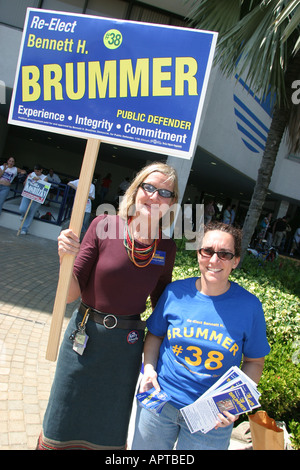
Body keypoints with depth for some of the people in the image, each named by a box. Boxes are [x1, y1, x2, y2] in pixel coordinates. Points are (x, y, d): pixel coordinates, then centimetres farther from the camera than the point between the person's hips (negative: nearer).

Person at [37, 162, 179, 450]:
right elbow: (72, 293, -12)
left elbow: (161, 303, 6)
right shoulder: (104, 226, -14)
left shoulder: (167, 248, -7)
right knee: (64, 418, 19)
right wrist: (67, 258, -30)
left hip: (127, 344, 2)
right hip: (85, 334, -1)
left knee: (108, 424, 22)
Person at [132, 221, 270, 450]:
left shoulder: (249, 306, -12)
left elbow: (254, 361, -1)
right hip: (160, 400, 2)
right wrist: (149, 367, -10)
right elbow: (155, 335, 6)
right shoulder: (175, 292, -8)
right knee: (145, 447, 20)